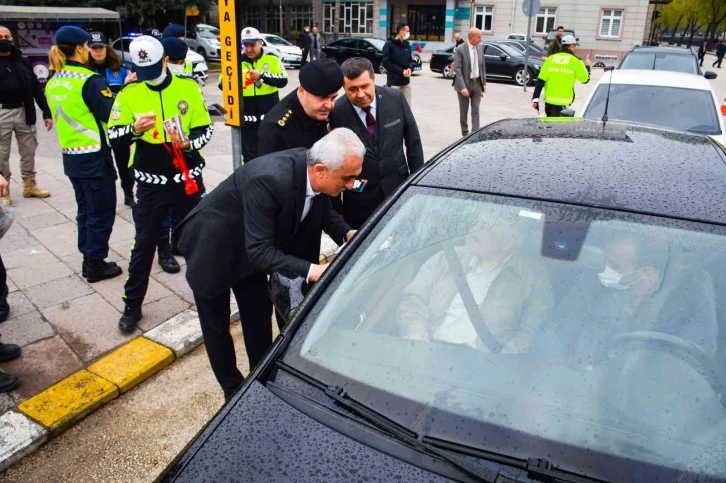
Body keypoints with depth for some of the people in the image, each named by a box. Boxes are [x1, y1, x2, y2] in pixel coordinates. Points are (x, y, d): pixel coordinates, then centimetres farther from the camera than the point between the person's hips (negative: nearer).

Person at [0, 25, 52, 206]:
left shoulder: (22, 61, 9)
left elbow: (36, 88, 9)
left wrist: (46, 113, 5)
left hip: (24, 112, 3)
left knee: (28, 151, 11)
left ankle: (29, 186, 25)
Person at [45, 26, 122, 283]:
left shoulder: (53, 83, 9)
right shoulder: (89, 80, -15)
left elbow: (64, 116, 16)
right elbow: (111, 114, -17)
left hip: (70, 156, 8)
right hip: (94, 156, -8)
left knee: (85, 209, 18)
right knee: (101, 211, 3)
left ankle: (88, 259, 25)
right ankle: (96, 264, 10)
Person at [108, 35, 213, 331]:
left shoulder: (188, 87, -2)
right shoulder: (129, 93, -2)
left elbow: (205, 129, 0)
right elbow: (114, 137, -2)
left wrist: (189, 143, -21)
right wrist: (134, 129, -23)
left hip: (188, 178, 0)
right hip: (151, 183, 0)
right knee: (144, 244, 7)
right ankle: (132, 305, 20)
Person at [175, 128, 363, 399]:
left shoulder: (314, 171, -18)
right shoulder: (268, 180, -41)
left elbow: (324, 211, 1)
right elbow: (260, 252, -39)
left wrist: (346, 234, -17)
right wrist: (311, 271, -45)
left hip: (249, 252, 6)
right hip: (213, 249, -6)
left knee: (259, 322, 14)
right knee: (217, 328, 10)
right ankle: (233, 391, 31)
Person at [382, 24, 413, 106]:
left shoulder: (407, 45, 12)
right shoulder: (389, 44, -7)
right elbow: (386, 62, -13)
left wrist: (410, 68, -5)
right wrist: (401, 71, -17)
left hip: (406, 81, 6)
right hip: (393, 82, -6)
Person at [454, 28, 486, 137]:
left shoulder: (480, 48, 6)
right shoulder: (460, 50, -10)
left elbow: (483, 67, 10)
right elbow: (458, 70, -14)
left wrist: (483, 85, 6)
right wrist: (462, 87, -22)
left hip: (477, 83, 4)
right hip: (465, 83, -4)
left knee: (476, 111, 0)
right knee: (464, 111, 7)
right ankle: (465, 134, 20)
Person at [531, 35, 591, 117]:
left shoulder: (550, 59, 5)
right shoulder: (575, 61, -3)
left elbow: (541, 81, -1)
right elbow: (585, 79, 7)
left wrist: (535, 98, 0)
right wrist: (587, 66, 25)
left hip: (549, 99, 4)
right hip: (563, 101, -4)